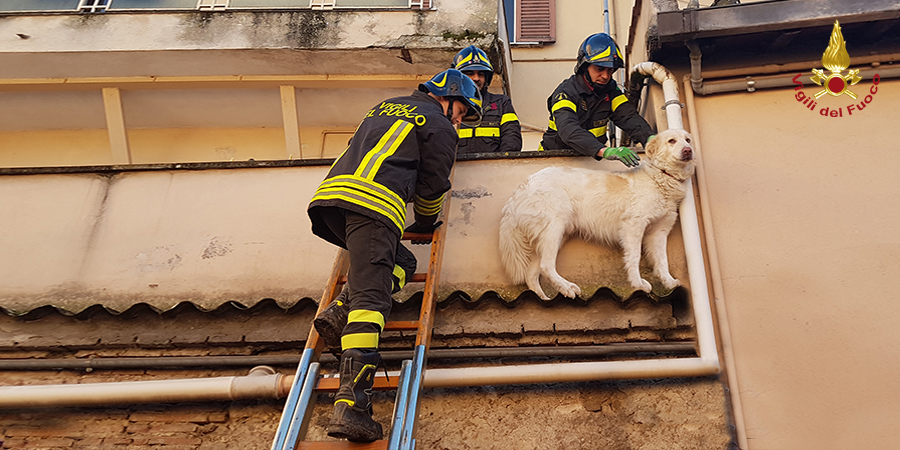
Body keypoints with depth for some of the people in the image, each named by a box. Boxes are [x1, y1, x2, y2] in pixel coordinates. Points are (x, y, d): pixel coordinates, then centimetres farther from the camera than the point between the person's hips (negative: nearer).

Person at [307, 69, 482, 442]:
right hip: (373, 204, -7)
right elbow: (432, 186, 15)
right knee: (370, 298, -16)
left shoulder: (386, 106, 34)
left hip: (330, 191, 8)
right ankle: (350, 404, -29)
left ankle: (340, 312, 2)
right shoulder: (439, 126, 13)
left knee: (397, 261, 24)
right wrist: (425, 225, 33)